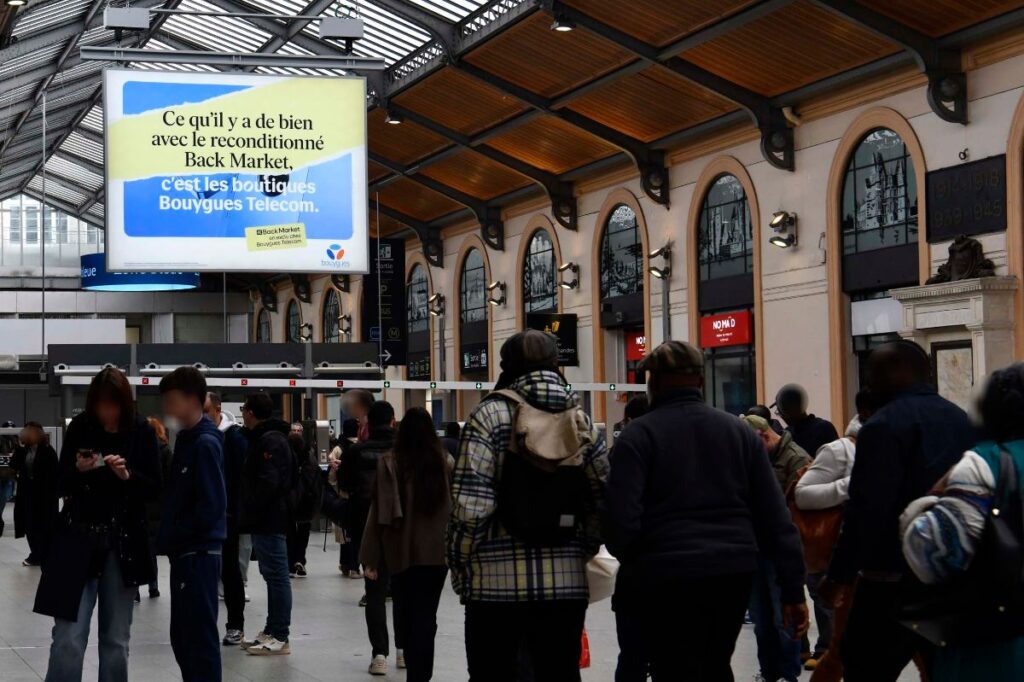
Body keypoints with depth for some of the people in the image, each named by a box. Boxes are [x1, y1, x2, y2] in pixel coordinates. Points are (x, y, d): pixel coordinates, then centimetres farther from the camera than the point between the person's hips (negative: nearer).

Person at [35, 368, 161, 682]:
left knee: (116, 639, 8)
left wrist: (128, 476, -19)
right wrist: (78, 469, -18)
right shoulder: (79, 427, -1)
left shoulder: (142, 431, -1)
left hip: (123, 543, 1)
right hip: (78, 539, -1)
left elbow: (154, 488, 0)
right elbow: (61, 485, 2)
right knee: (68, 637, -7)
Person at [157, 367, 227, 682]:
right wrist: (167, 534, 4)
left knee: (200, 636, -3)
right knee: (182, 636, 15)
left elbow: (211, 507, -20)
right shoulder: (186, 439, 12)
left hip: (199, 553, -9)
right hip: (185, 552, 9)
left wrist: (170, 536, -13)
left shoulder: (205, 443, -15)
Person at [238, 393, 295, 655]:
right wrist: (249, 514, 16)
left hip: (268, 522, -11)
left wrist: (250, 513, -18)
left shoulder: (270, 441, -15)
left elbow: (268, 483, -24)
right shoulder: (265, 438, 18)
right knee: (273, 575, 15)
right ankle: (271, 632, 23)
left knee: (276, 575, -7)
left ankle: (280, 638, -5)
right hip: (268, 520, 11)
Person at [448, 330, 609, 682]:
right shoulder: (580, 419, 9)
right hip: (565, 580, 4)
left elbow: (471, 505, -12)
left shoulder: (490, 415, -4)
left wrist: (461, 568, -1)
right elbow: (604, 499, 7)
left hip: (497, 580, -4)